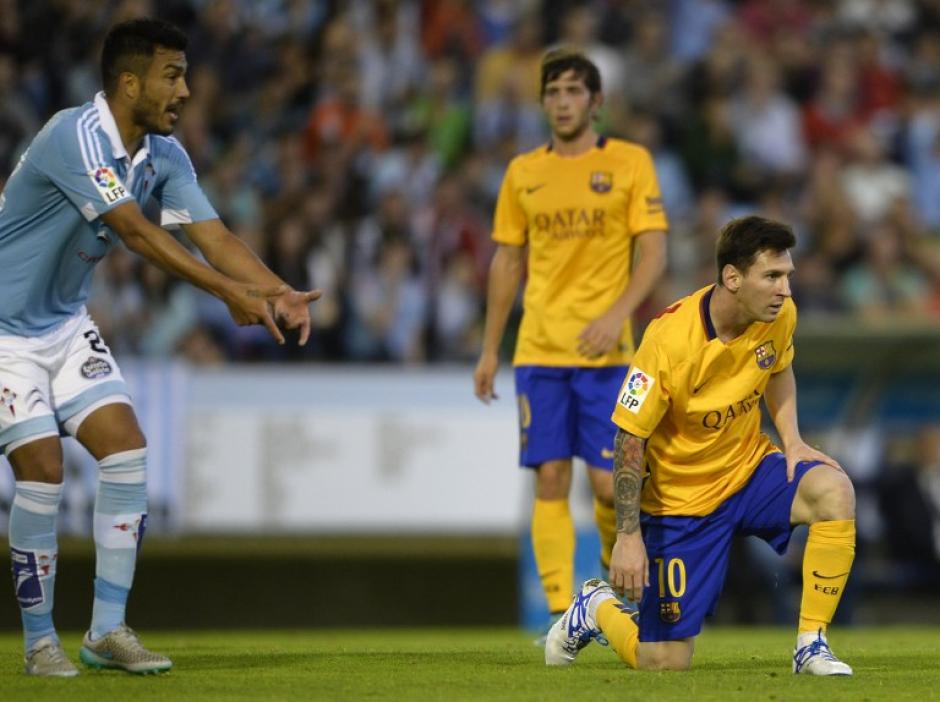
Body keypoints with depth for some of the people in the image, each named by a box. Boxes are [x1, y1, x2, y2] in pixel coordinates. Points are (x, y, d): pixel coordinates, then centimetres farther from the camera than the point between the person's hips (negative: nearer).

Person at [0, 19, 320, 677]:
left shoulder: (163, 154, -1)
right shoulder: (77, 136, -26)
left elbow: (214, 234, -7)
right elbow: (137, 232, -34)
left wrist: (280, 293, -24)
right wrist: (230, 291, -39)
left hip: (65, 323, 8)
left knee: (127, 450, -5)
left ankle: (108, 629, 2)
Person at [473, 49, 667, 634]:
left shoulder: (630, 162, 1)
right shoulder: (524, 172, 11)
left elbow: (654, 252, -3)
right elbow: (507, 262, 16)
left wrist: (617, 314, -18)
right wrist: (490, 350, 13)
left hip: (605, 352, -3)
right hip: (538, 350, 3)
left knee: (608, 480, -7)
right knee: (550, 481, -3)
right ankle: (561, 612, -1)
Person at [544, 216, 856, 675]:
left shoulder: (779, 314, -9)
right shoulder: (669, 340, -26)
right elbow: (630, 439, -19)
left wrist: (791, 439, -2)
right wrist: (628, 536, -21)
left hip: (749, 468, 5)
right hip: (680, 496, -5)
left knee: (834, 491, -29)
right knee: (663, 666, -4)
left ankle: (811, 646, -16)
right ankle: (596, 608, 31)